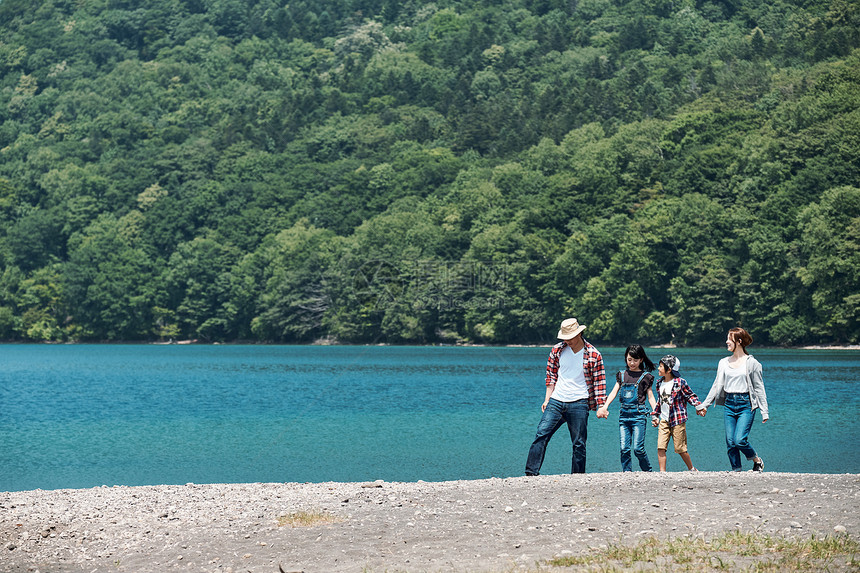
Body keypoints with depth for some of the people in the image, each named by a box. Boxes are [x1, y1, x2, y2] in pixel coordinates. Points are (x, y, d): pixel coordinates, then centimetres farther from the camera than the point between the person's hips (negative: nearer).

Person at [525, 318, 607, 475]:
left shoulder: (593, 355, -4)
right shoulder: (557, 350, 4)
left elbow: (599, 382, 0)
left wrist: (601, 407, -4)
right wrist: (547, 399, 8)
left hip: (579, 404, -2)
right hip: (556, 401, 2)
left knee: (579, 444, 1)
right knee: (541, 435, -9)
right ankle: (531, 473, -10)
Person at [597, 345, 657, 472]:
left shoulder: (645, 376, 4)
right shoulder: (622, 375, 14)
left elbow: (650, 397, 3)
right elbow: (614, 392, 7)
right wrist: (605, 406, -9)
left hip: (638, 415, -4)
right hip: (624, 415, 4)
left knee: (638, 448, -10)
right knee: (624, 448, -1)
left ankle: (647, 471, 7)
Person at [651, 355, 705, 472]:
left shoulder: (680, 382, -9)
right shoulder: (660, 383, 9)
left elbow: (691, 395, -1)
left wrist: (699, 407, -11)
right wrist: (655, 415, 20)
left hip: (677, 420, -5)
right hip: (664, 420, 5)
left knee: (680, 449, 1)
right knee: (660, 447, -6)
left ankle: (692, 469, 21)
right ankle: (662, 472, -1)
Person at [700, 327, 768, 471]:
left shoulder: (751, 362, -2)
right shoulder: (724, 363, 11)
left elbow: (759, 387, -2)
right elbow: (717, 386, 16)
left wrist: (764, 411, -6)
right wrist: (705, 405, 12)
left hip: (746, 404, -5)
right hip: (729, 404, 5)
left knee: (740, 440, -15)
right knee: (730, 442, 0)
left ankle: (757, 461, 10)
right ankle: (736, 470, 9)